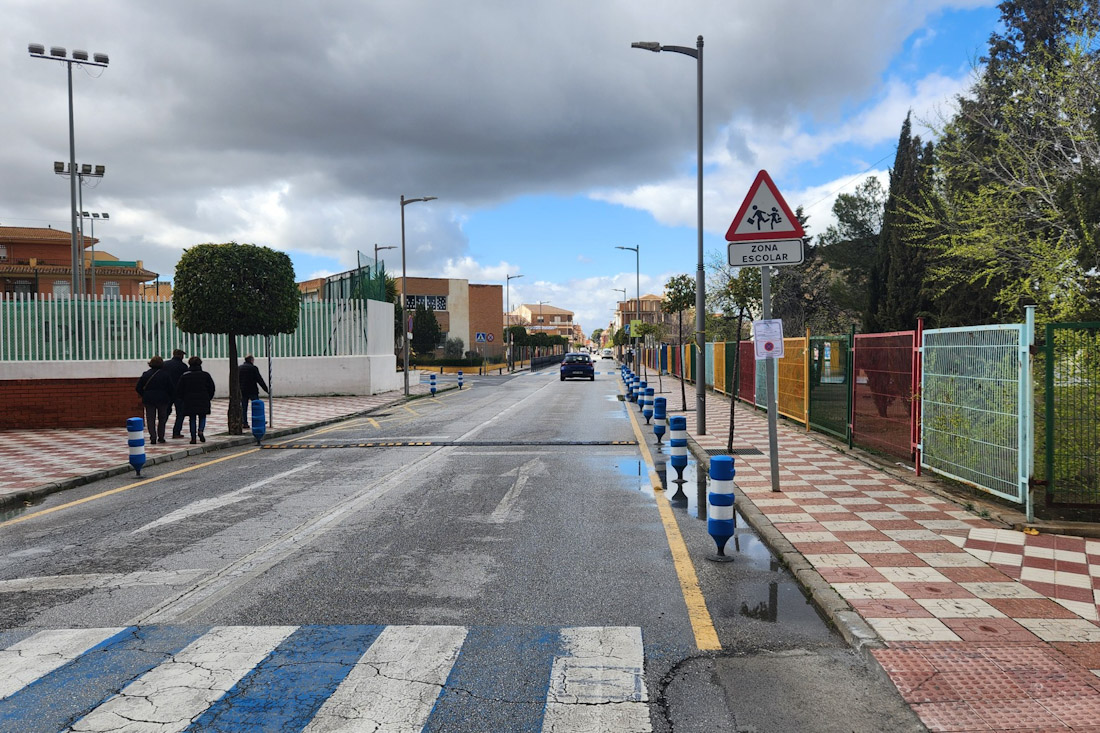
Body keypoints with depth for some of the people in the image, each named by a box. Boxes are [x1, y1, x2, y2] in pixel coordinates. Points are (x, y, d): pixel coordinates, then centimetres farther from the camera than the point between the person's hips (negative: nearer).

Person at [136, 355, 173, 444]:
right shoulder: (165, 375, -5)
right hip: (162, 400, -1)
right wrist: (169, 398, 11)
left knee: (150, 419, 5)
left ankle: (153, 437, -5)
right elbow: (171, 389, -4)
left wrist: (144, 396, 14)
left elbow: (138, 388, 2)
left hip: (149, 400, 1)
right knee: (162, 419, 12)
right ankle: (161, 437, 12)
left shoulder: (146, 374, 1)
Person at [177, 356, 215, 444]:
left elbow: (180, 389, 3)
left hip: (189, 401, 0)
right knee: (202, 417, 12)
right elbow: (211, 388, 3)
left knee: (192, 419, 7)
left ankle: (193, 437, 3)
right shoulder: (205, 375, 0)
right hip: (203, 400, 0)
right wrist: (209, 398, 14)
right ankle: (201, 430, -14)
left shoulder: (184, 376, 0)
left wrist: (183, 399, 15)